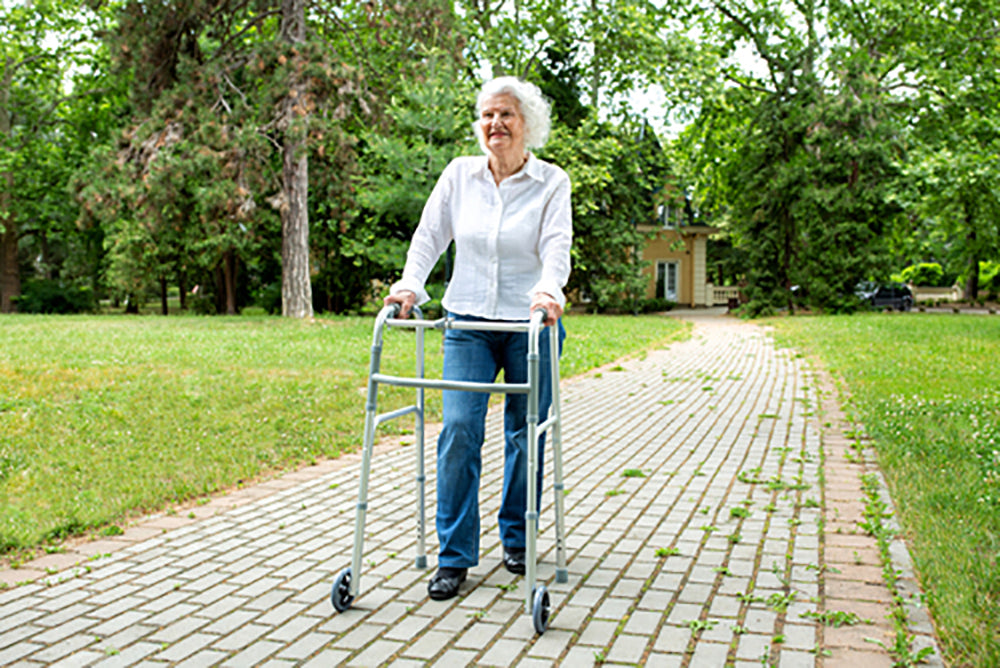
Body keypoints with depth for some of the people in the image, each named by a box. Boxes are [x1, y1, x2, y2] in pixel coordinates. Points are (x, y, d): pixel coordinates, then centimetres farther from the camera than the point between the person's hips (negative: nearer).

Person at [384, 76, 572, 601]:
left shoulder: (551, 182, 0)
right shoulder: (459, 174, 6)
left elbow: (556, 245, -12)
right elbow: (429, 236, 5)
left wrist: (548, 288, -32)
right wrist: (411, 285, -12)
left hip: (529, 326, -1)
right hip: (468, 323, 1)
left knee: (525, 435, 6)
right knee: (459, 428, -9)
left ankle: (516, 540, 26)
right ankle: (454, 556, 1)